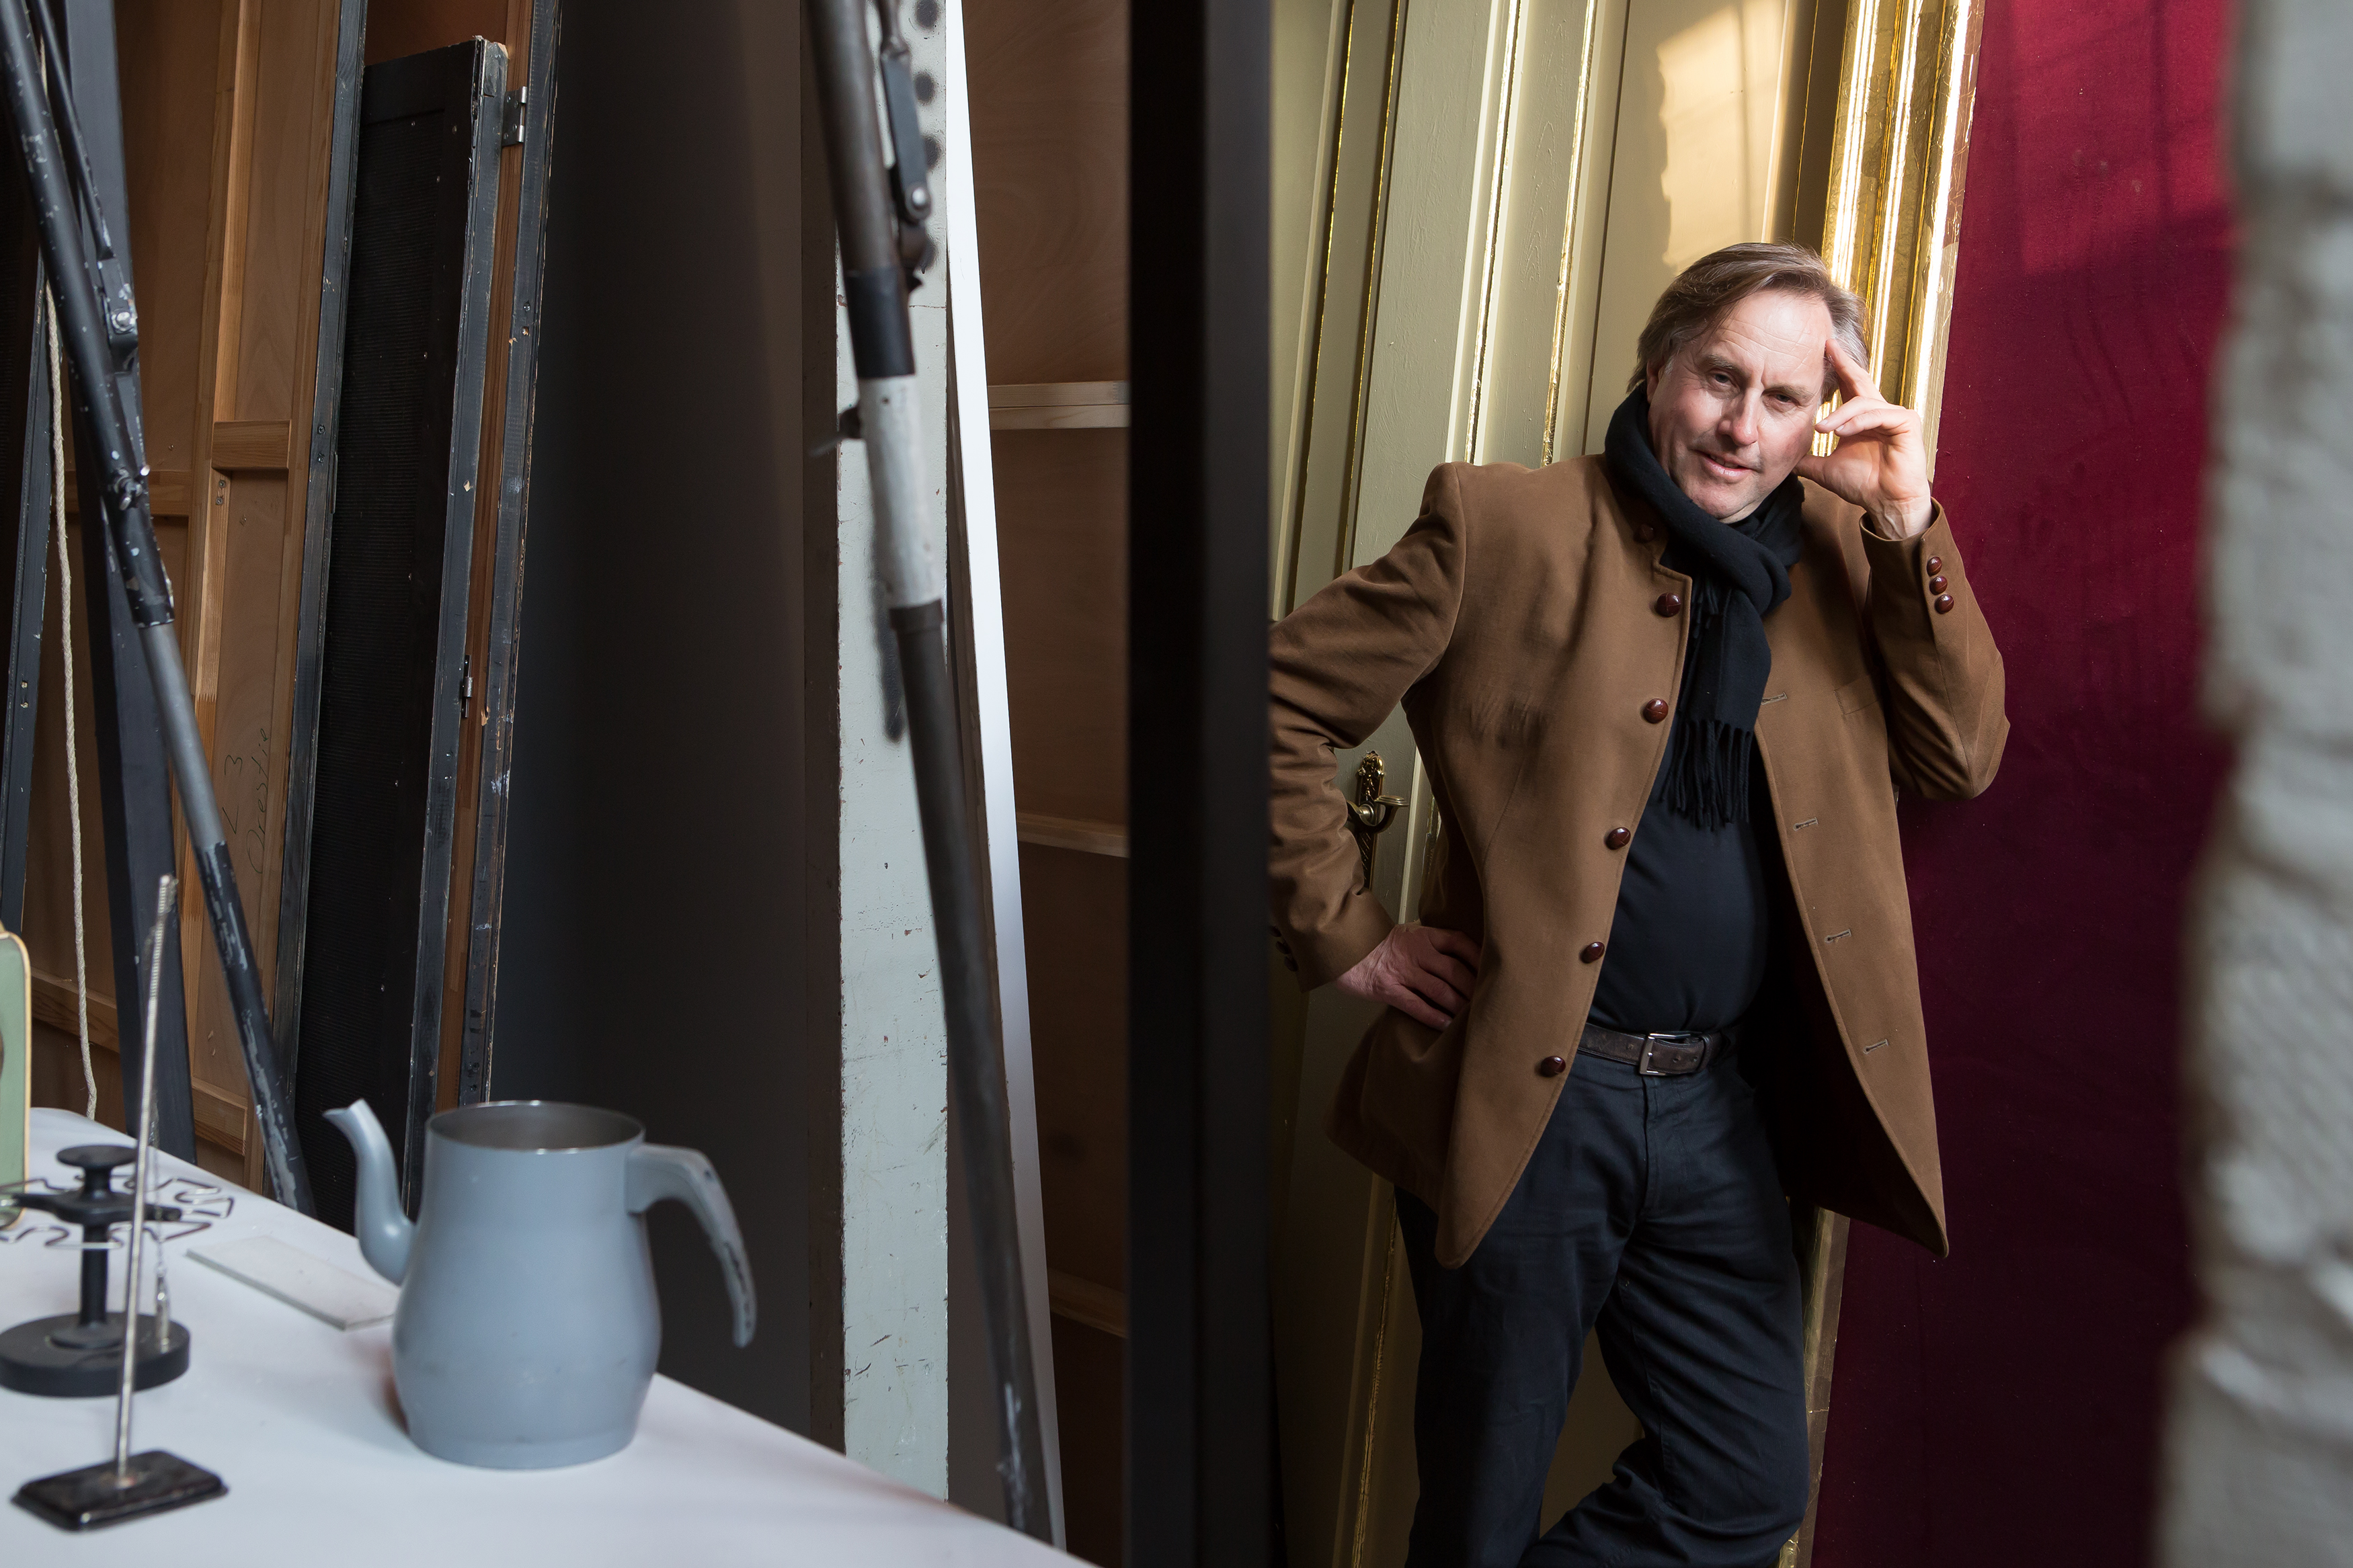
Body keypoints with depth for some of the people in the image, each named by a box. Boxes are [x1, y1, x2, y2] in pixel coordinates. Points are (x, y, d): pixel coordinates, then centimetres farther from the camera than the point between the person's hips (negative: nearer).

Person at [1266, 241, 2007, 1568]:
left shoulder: (1834, 556, 9)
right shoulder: (1505, 528, -6)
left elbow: (1963, 762, 5)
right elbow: (1282, 700, -5)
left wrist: (1909, 527, -5)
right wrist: (1345, 937, -8)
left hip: (1727, 1105, 5)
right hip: (1523, 1095, -4)